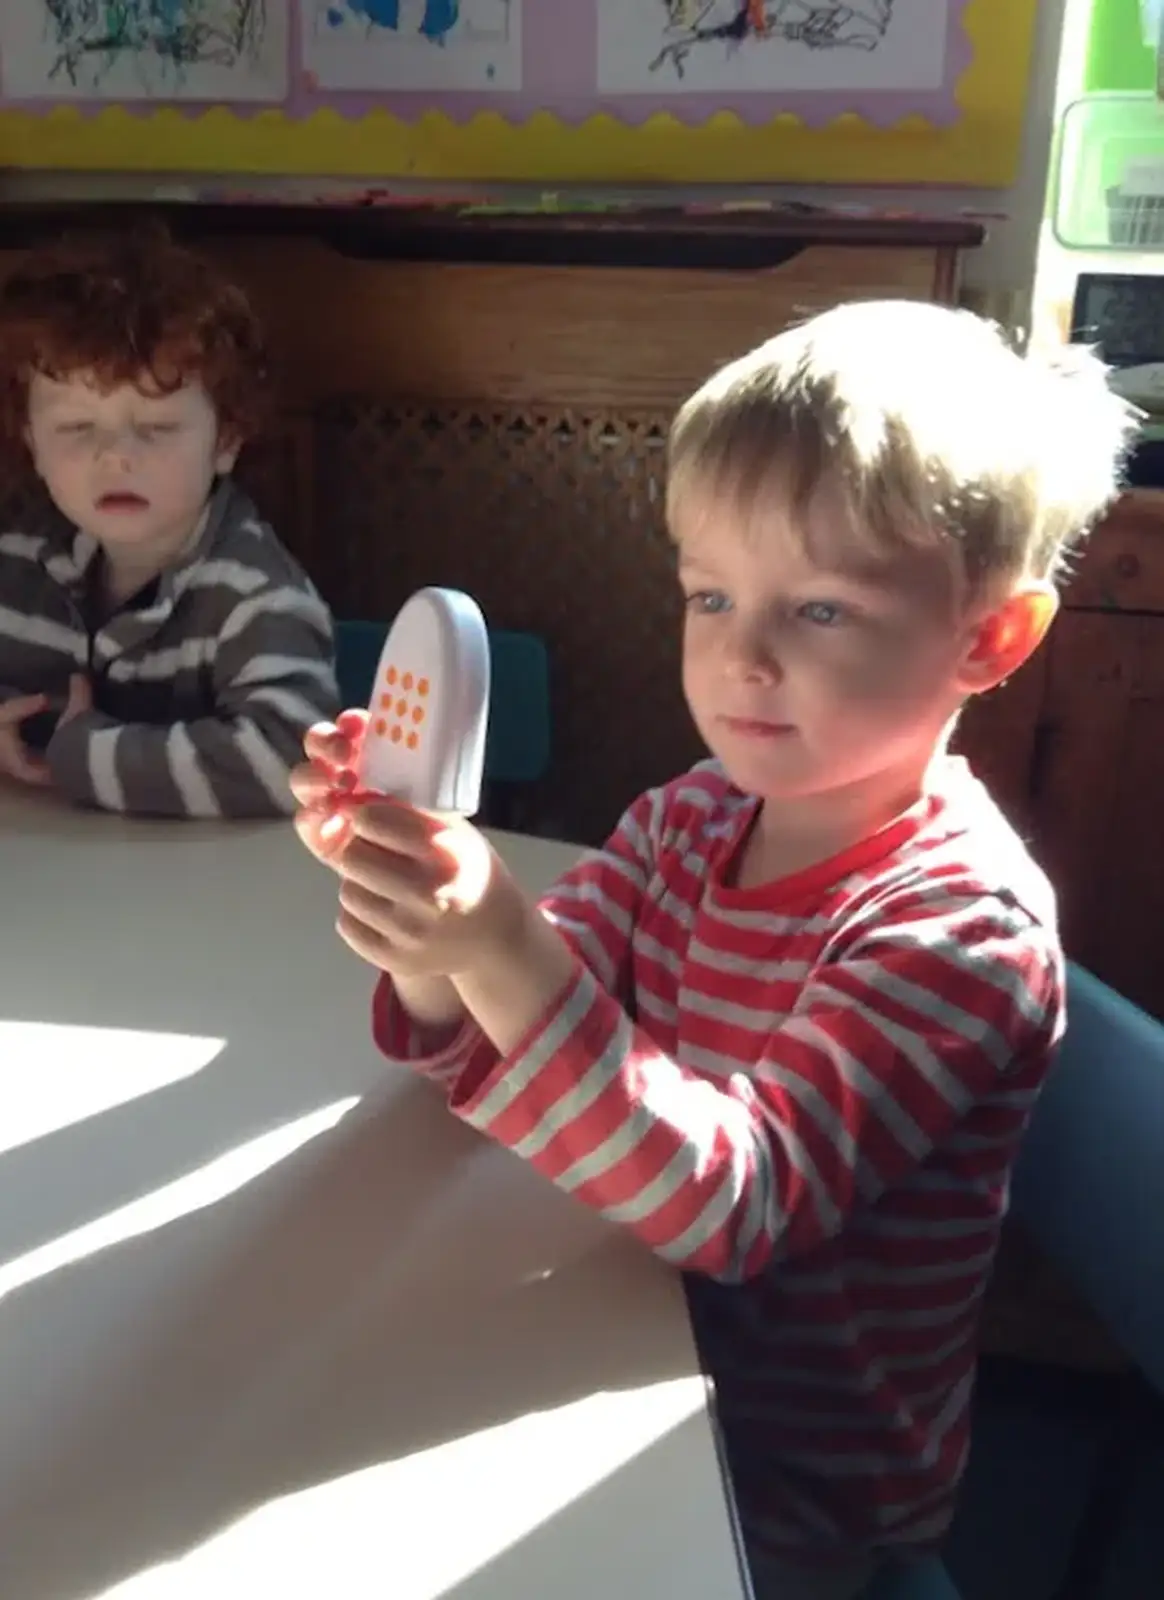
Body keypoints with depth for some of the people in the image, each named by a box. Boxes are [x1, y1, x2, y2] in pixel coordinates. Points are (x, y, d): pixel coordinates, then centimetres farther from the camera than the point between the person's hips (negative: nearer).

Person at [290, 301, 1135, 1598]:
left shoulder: (963, 922, -25)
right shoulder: (687, 820, -5)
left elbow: (736, 1202, -32)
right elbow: (492, 1039, -6)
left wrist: (504, 954, -44)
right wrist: (434, 937, -28)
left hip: (793, 1496, -5)